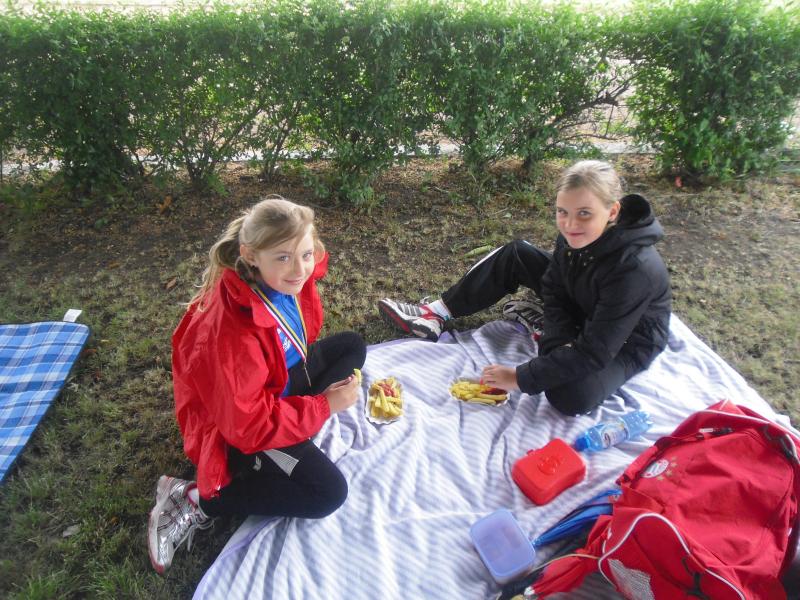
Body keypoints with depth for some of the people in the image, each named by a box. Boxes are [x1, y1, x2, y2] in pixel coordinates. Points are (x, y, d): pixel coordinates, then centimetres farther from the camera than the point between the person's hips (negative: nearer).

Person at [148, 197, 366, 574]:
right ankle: (196, 501, -6)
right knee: (327, 492, -19)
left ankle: (296, 448, 4)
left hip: (279, 383, 9)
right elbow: (247, 425, -30)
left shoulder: (287, 281, -15)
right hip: (236, 429, -8)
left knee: (351, 347, 8)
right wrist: (324, 406, -23)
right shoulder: (233, 333, -38)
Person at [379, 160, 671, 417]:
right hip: (583, 312, 6)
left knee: (570, 397, -33)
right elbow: (554, 289, -10)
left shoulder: (635, 269, -39)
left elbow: (594, 352, -37)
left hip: (626, 341, -5)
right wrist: (560, 343, -26)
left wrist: (520, 378, -35)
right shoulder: (575, 234, -21)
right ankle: (436, 313, -1)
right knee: (514, 255, -5)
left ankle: (542, 325, -4)